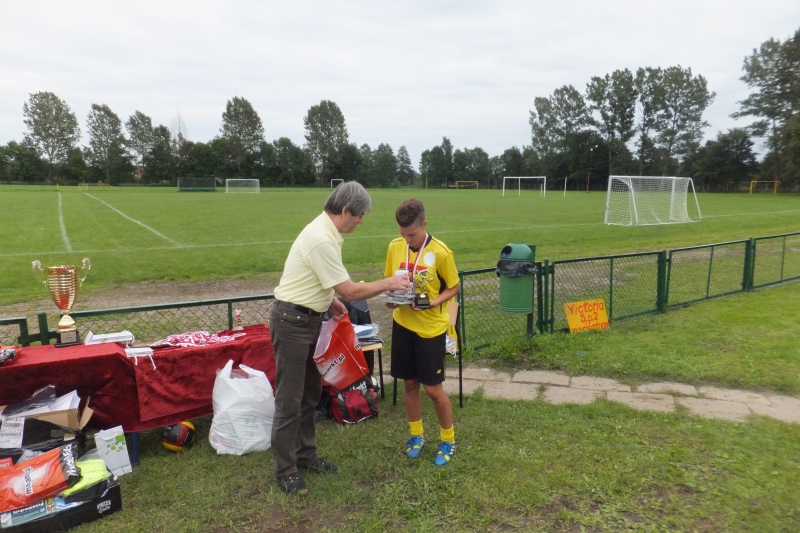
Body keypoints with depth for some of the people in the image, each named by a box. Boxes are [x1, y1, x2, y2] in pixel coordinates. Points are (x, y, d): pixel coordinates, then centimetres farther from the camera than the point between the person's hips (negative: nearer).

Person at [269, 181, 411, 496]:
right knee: (290, 400, 1)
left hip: (308, 319, 10)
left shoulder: (325, 231, 7)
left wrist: (330, 300, 7)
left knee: (310, 393, 18)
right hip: (292, 322, -10)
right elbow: (351, 292, -23)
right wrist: (388, 284, -10)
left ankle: (305, 455, 32)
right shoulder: (322, 240, -25)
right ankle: (285, 470, 16)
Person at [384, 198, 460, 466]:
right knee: (409, 383, 14)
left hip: (431, 328, -4)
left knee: (433, 388, 3)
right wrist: (391, 298, -11)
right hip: (402, 325, 4)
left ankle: (448, 440, 25)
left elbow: (454, 287, -6)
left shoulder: (440, 252, -15)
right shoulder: (394, 247, -3)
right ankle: (416, 435, 34)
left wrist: (433, 303, -22)